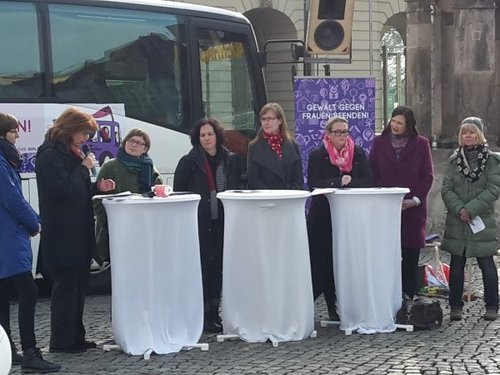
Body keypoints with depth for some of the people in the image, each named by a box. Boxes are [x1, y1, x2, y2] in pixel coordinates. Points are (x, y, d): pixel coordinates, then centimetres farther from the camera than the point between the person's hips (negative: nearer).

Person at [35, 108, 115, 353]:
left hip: (78, 233, 9)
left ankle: (75, 337, 19)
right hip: (62, 235, -9)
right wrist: (84, 168, -14)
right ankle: (61, 341, 3)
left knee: (78, 286, 12)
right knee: (65, 286, -4)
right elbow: (62, 189, -21)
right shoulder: (49, 155, -13)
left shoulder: (71, 154, 17)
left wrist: (97, 187, 6)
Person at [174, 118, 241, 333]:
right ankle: (204, 316, 3)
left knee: (219, 265, 6)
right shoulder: (189, 162, -1)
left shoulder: (230, 161, 9)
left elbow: (237, 190, 15)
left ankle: (214, 313, 16)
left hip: (223, 222, 4)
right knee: (202, 266, -4)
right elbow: (178, 193, 0)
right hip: (199, 223, -4)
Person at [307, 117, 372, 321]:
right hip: (324, 215, -2)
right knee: (324, 262, -2)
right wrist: (339, 181, -16)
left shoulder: (358, 154, 7)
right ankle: (333, 307, 8)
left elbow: (368, 181, -1)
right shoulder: (317, 156, 0)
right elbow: (313, 184, -12)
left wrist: (349, 181, -15)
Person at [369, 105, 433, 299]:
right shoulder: (379, 143, 8)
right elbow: (373, 174, 6)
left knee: (411, 254, 1)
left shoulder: (421, 144, 5)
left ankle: (409, 295, 8)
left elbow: (427, 176, 3)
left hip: (413, 208, 0)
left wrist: (415, 200, -7)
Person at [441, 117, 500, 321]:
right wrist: (459, 209, -13)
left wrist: (470, 209, -15)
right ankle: (455, 306, 12)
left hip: (483, 221, -3)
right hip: (456, 222, 3)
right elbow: (446, 189, 2)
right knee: (456, 264, 5)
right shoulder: (454, 159, 8)